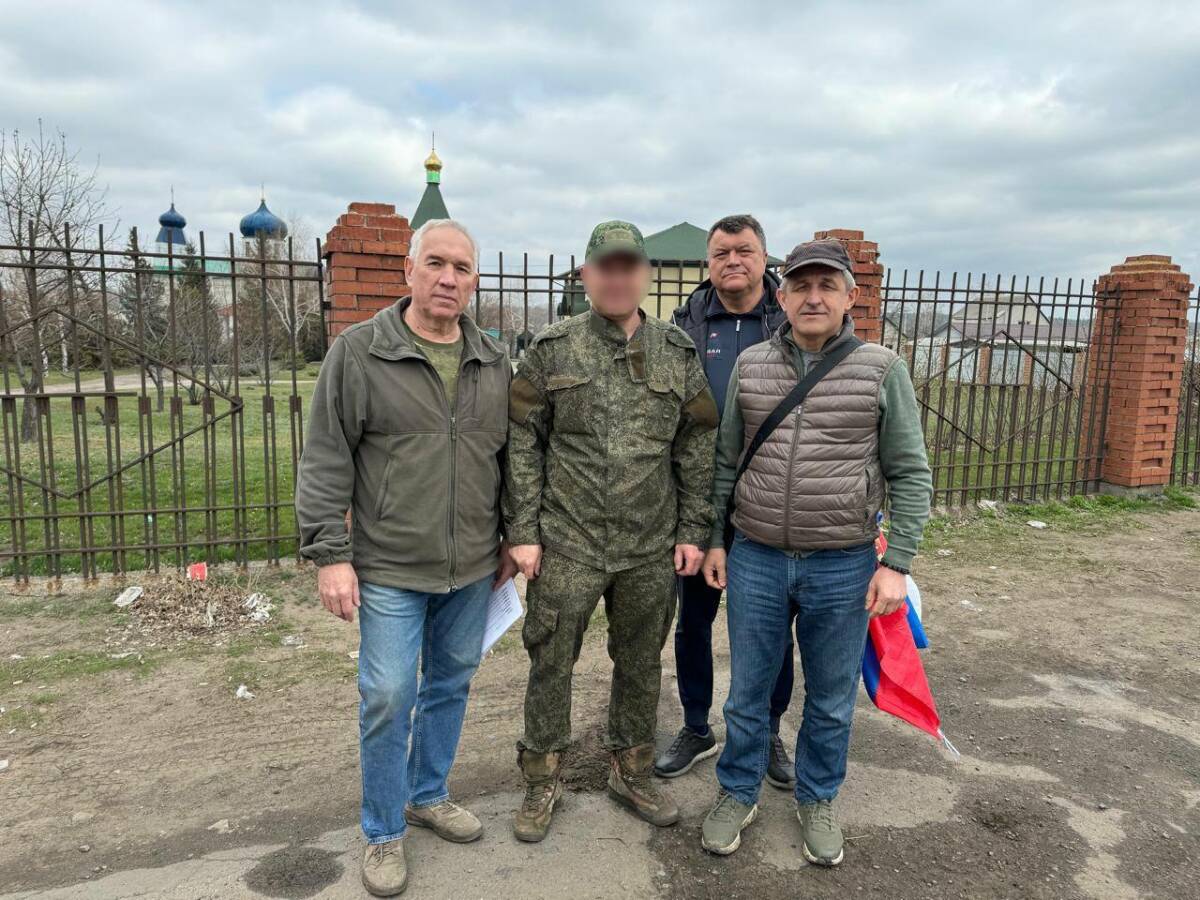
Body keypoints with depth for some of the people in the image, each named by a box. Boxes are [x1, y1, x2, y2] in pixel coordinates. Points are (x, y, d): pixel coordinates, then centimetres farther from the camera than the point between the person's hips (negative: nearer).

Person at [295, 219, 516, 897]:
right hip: (390, 569, -4)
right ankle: (385, 832, 25)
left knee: (451, 685, 17)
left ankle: (428, 795, 40)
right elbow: (326, 463, -7)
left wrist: (510, 538, 12)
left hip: (473, 569, 4)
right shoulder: (359, 352, -7)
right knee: (388, 699, 3)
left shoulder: (495, 364, 4)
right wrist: (330, 554, -11)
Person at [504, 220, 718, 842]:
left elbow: (697, 448, 5)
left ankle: (631, 773, 37)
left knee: (641, 664, 15)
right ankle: (542, 782, 30)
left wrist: (693, 531, 2)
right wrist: (522, 531, -7)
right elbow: (521, 443, -3)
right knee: (551, 661, 9)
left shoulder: (678, 354, 4)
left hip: (652, 549, 2)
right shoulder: (552, 350, -3)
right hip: (567, 543, -2)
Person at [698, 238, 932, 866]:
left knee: (831, 701, 15)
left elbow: (910, 476, -3)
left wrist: (897, 564, -8)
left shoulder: (882, 369, -4)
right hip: (755, 560, 2)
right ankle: (737, 795, 36)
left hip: (843, 567, -1)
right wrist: (714, 541, 8)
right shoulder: (750, 366, 2)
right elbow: (725, 461, 9)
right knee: (747, 693, 15)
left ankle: (817, 801, 38)